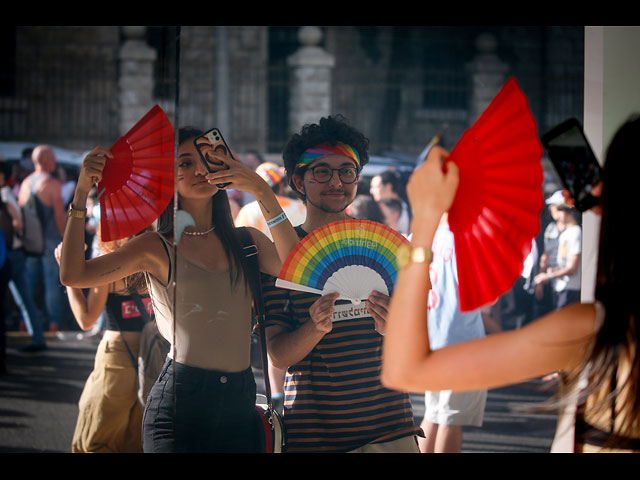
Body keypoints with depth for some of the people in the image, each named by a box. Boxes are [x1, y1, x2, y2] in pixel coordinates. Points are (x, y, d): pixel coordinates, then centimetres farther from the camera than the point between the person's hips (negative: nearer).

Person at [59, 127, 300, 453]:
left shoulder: (245, 241, 11)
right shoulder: (157, 248, 2)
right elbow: (73, 276, -8)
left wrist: (263, 193, -12)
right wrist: (82, 192, -11)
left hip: (240, 404, 3)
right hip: (180, 403, -3)